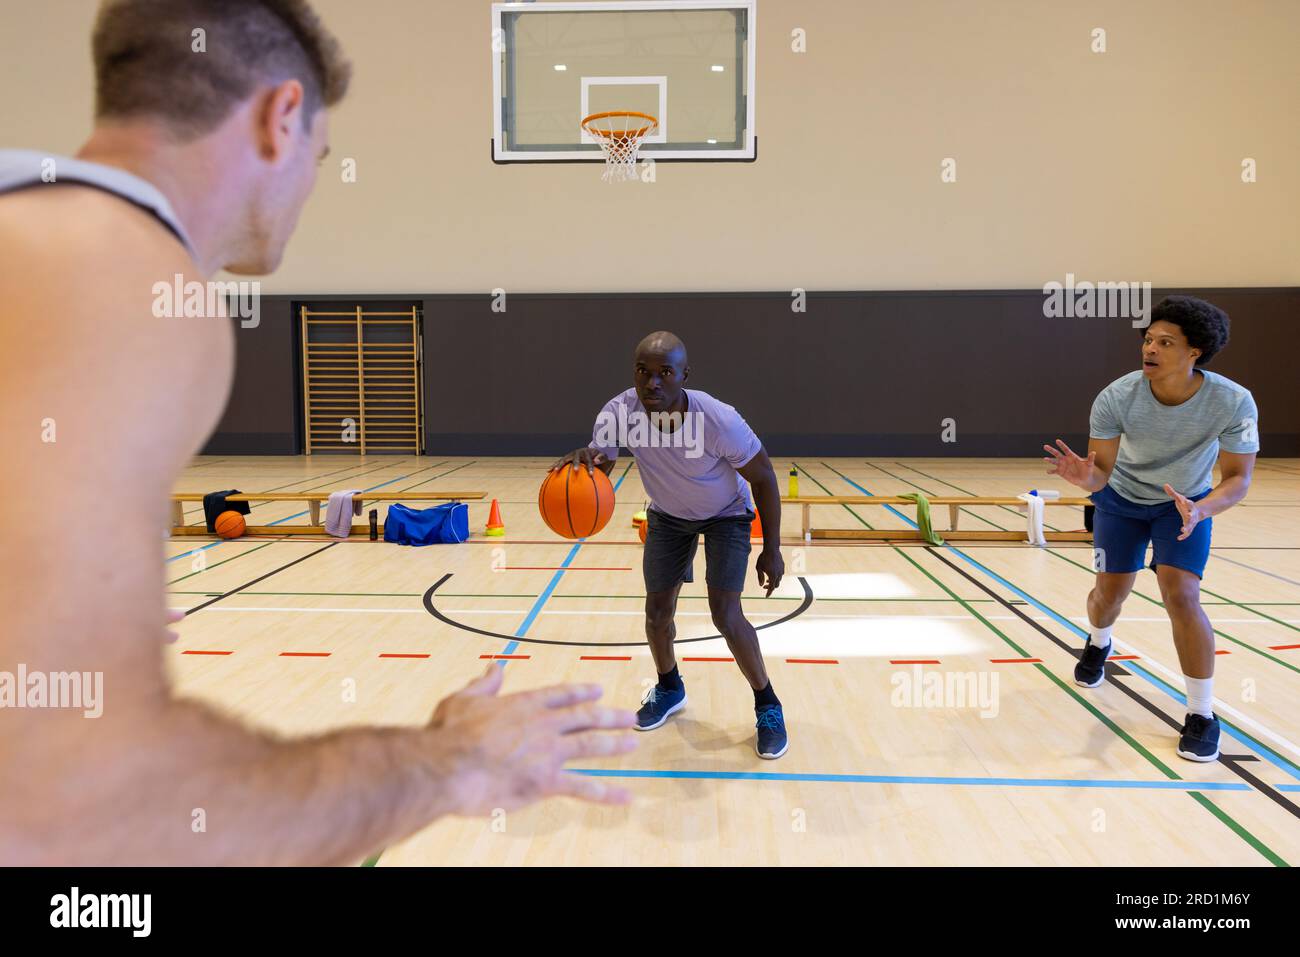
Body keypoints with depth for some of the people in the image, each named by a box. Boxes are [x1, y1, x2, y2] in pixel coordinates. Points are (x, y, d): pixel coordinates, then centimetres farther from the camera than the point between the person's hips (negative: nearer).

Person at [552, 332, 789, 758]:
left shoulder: (719, 420, -37)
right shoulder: (619, 412, -29)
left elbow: (764, 479, -22)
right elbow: (599, 463, -18)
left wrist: (772, 550, -17)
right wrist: (581, 460, -44)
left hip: (726, 514, -4)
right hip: (667, 514, 4)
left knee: (725, 615, -15)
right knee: (657, 612, 6)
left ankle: (768, 706, 9)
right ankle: (669, 689, 36)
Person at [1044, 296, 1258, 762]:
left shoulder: (1232, 402, -30)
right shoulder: (1115, 399, -29)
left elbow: (1238, 478, -24)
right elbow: (1102, 469, -26)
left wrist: (1200, 510, -45)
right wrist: (1088, 477, -51)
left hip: (1188, 504, -1)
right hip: (1121, 500, 1)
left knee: (1181, 596, -18)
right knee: (1110, 591, 7)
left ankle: (1202, 714, -3)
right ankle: (1097, 646, 46)